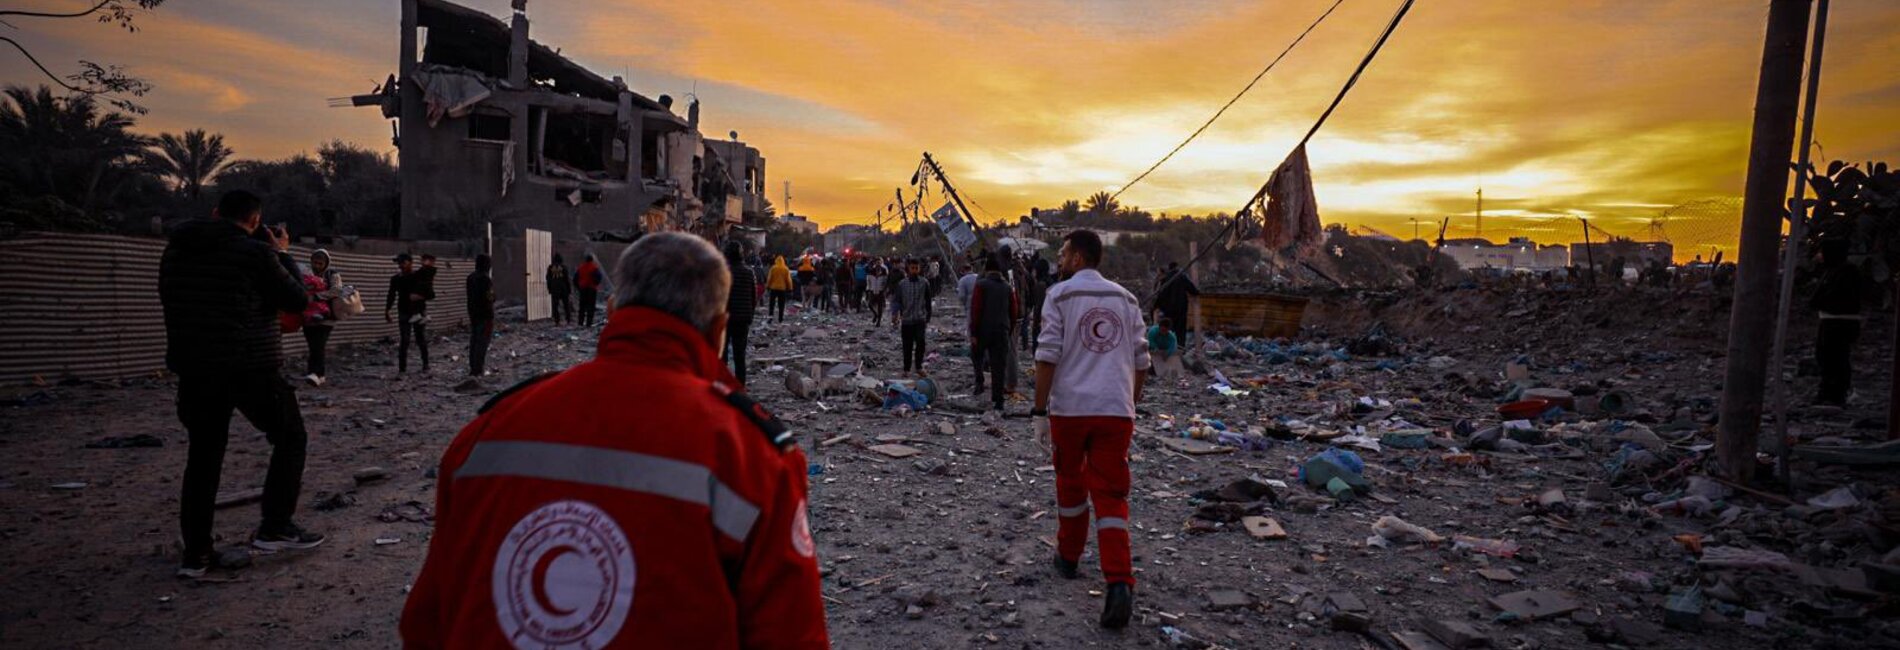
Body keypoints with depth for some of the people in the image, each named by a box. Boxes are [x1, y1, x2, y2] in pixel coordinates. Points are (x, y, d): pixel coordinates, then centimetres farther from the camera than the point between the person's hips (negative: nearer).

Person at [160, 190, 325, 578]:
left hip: (193, 367, 6)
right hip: (252, 367, -5)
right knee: (290, 438, 11)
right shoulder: (256, 252, -9)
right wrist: (283, 254, 8)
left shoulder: (176, 249, 9)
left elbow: (170, 299, 24)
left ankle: (195, 552, 13)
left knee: (203, 455, 13)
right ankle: (275, 528, 8)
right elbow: (298, 301, -3)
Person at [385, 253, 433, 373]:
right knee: (404, 341, -2)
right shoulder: (395, 279, 5)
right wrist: (386, 310, 3)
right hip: (404, 313, 2)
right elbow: (391, 296, 11)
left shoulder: (420, 277, -2)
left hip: (419, 313, -2)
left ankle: (425, 365, 15)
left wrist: (420, 297, -19)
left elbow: (431, 294, -2)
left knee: (421, 340, 2)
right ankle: (402, 367, 1)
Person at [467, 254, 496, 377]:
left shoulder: (470, 277, 9)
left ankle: (473, 368, 16)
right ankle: (478, 370, -4)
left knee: (474, 341, 12)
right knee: (482, 342, -4)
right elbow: (489, 297, -19)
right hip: (485, 315, -8)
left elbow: (469, 295, 14)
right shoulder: (486, 279, -16)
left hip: (473, 314, 8)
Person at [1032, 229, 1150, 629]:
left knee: (1070, 483, 18)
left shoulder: (1060, 295, -1)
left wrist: (1039, 411, -4)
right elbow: (1141, 361, 13)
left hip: (1069, 408, -2)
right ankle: (1119, 583, -12)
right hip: (1116, 410, 2)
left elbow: (1048, 356, -8)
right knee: (1111, 495, 1)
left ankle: (1068, 557, 34)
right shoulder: (1125, 299, 12)